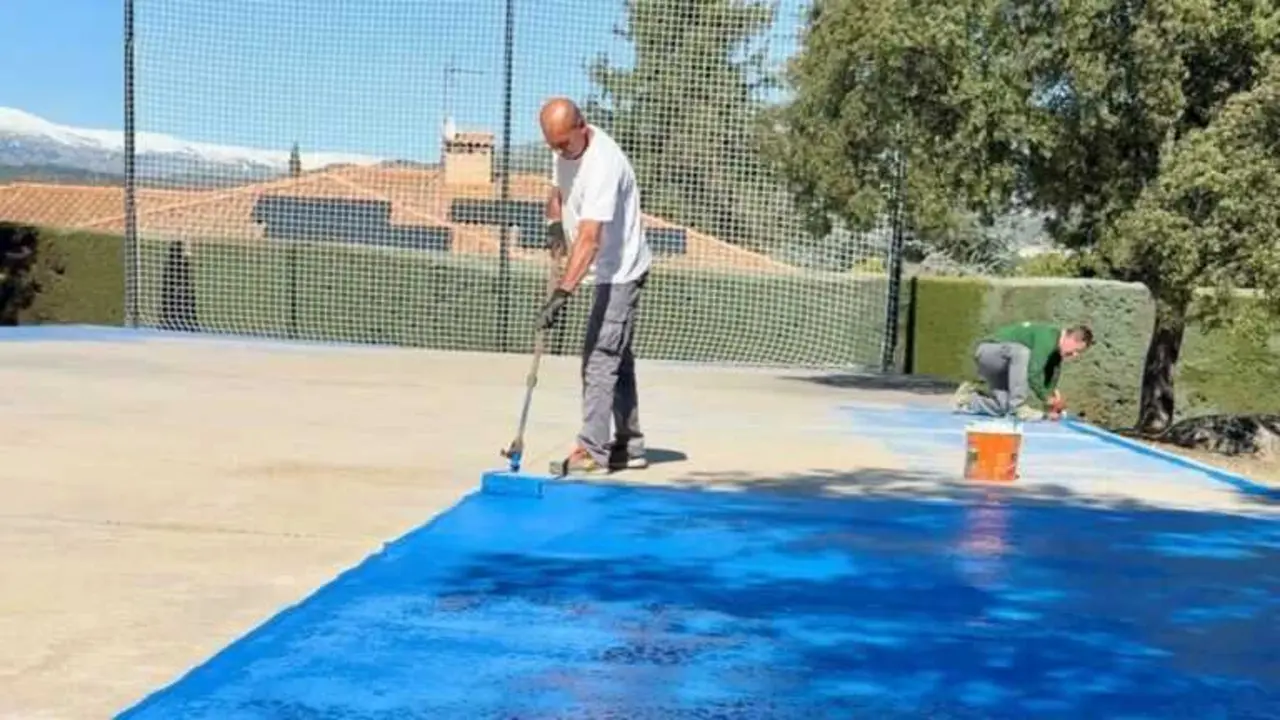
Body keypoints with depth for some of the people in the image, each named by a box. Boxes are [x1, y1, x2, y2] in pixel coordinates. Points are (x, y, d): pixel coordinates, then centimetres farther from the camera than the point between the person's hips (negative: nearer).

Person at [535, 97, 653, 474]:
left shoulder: (603, 164, -28)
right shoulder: (566, 150, 2)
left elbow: (590, 238, -35)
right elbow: (558, 191, 21)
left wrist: (563, 292, -41)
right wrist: (554, 222, 0)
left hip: (621, 270, -10)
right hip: (611, 271, 10)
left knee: (600, 356, -13)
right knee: (617, 357, 14)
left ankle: (592, 449, -10)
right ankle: (629, 447, 22)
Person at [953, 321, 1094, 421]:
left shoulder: (1056, 350, 6)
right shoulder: (1048, 339, -24)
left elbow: (1050, 382, 10)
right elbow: (1032, 374, -30)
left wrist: (1049, 408, -2)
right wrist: (1047, 398, -18)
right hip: (988, 350, -9)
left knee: (1002, 408, 0)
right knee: (1021, 352, -36)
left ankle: (969, 398, 21)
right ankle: (1019, 406, -31)